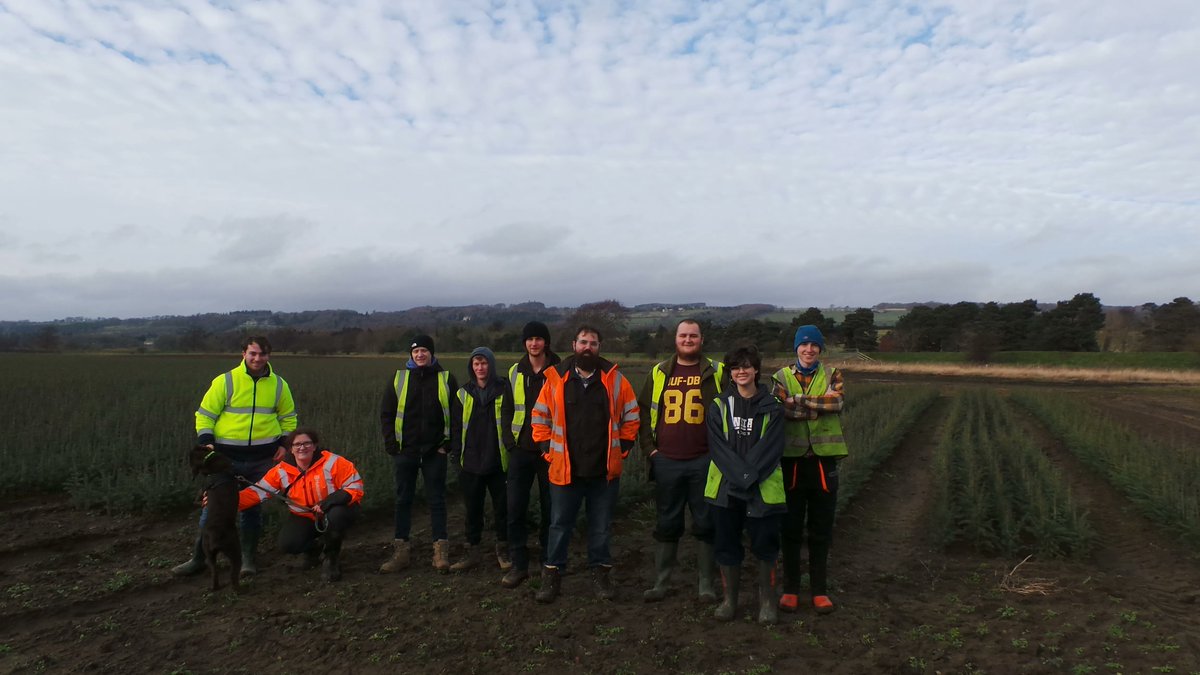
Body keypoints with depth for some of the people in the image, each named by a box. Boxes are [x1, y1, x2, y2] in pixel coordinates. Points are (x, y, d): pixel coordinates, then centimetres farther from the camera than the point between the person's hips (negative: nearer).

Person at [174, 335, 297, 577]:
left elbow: (288, 417, 16)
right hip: (226, 457, -1)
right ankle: (199, 558, 18)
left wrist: (284, 443, 3)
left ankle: (249, 558, 22)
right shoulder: (225, 381, -5)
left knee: (253, 508, 10)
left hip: (263, 459, 2)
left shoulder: (278, 385, 4)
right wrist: (206, 441, -13)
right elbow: (205, 414, 0)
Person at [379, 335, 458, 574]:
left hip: (435, 451, -1)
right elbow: (386, 413, 7)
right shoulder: (399, 377, 4)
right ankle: (401, 550, 16)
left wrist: (447, 443, -2)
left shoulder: (445, 378, 1)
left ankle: (441, 550, 8)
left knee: (436, 499, 3)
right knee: (403, 500, 8)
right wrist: (391, 444, -1)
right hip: (405, 450, 2)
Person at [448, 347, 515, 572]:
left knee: (502, 507, 8)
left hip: (498, 461, -2)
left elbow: (509, 422, -2)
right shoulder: (463, 393, 6)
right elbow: (455, 425, 9)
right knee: (473, 509, 11)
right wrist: (456, 452, 3)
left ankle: (503, 550, 23)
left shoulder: (503, 390, -1)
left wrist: (511, 447, -9)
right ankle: (472, 551, 23)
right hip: (471, 462, 2)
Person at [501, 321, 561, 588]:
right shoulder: (515, 371, 6)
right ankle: (518, 565, 12)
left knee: (549, 508, 8)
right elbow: (509, 408, 14)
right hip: (521, 450, 2)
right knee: (515, 508, 0)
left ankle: (548, 562, 22)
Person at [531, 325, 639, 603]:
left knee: (602, 526, 14)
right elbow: (540, 417, 5)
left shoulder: (614, 378, -1)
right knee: (560, 525, 11)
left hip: (605, 470, 1)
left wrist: (623, 448, 3)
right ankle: (552, 574, 25)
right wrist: (548, 450, 1)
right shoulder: (556, 378, -2)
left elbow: (631, 416, 6)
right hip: (565, 469, 0)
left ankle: (601, 572, 30)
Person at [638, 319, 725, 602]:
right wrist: (649, 447, 6)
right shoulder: (659, 373, 8)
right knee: (667, 524, 11)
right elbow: (644, 410, 14)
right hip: (666, 462, 2)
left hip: (704, 462, -2)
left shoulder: (716, 372, 2)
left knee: (706, 524, 6)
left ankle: (706, 584, 20)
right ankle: (660, 583, 22)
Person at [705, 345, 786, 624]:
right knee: (727, 545, 8)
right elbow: (718, 447, -4)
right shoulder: (719, 406, 5)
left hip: (764, 488, -1)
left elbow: (770, 448, -6)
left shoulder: (771, 407, 2)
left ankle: (767, 599, 23)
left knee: (765, 544, 5)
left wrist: (749, 476, -18)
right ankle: (729, 598, 24)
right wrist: (739, 475, -16)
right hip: (726, 487, 1)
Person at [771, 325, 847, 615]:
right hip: (792, 459, 0)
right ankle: (790, 589, 20)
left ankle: (820, 590, 22)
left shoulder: (832, 375, 6)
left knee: (821, 530, 9)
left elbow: (836, 400, -15)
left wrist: (798, 400, -17)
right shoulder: (783, 376, 4)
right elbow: (780, 409, -13)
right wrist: (819, 406, -17)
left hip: (823, 460, 1)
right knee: (791, 528, 7)